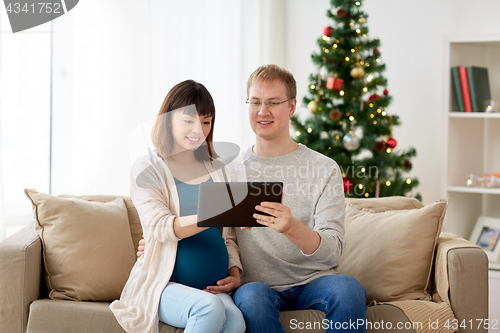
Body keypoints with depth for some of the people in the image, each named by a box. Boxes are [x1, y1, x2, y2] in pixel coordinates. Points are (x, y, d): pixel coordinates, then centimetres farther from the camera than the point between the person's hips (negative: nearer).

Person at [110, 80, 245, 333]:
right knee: (210, 309, -36)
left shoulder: (218, 171, 17)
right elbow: (162, 227, -16)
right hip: (164, 284, -3)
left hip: (212, 286, 4)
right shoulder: (147, 169, 1)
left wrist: (235, 273, 2)